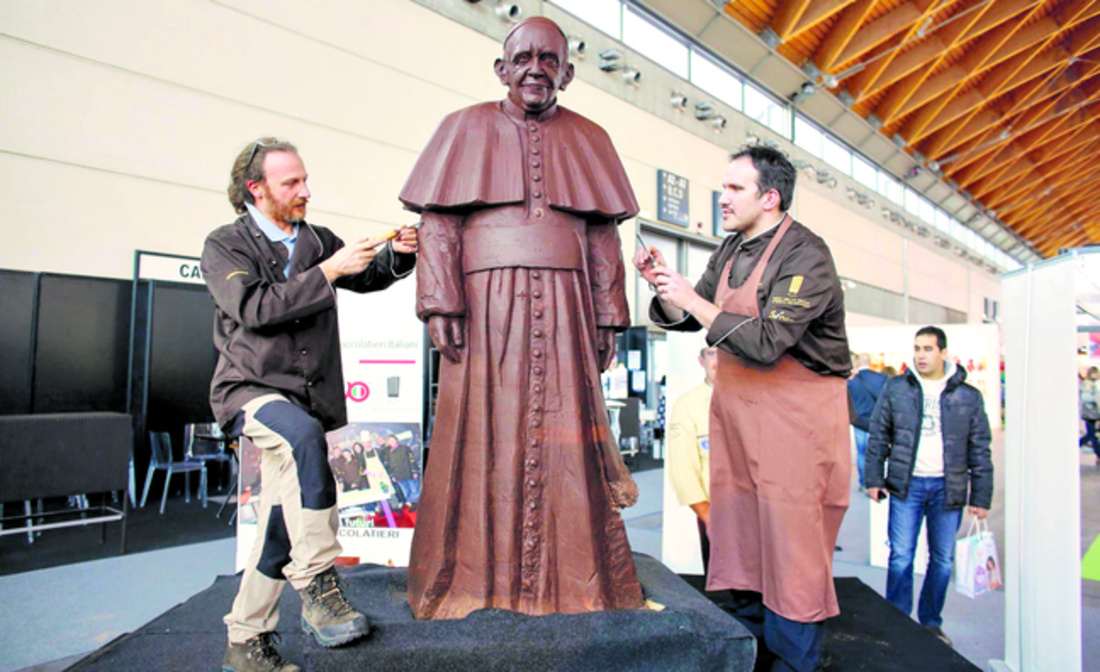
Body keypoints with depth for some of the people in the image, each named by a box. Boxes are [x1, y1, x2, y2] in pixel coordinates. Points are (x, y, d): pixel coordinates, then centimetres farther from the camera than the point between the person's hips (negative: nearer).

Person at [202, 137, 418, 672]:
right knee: (304, 435, -37)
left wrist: (397, 253, -5)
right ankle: (316, 586, -31)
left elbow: (368, 277, 16)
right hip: (250, 388, -5)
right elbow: (254, 308, -17)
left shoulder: (317, 240, 14)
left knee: (284, 520, 4)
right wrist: (327, 272, -20)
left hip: (308, 397, 5)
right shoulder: (225, 245, -1)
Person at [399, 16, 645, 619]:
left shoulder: (588, 139, 16)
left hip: (564, 309, 2)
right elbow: (438, 225, 3)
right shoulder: (465, 129, 11)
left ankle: (574, 580, 15)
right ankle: (473, 579, 15)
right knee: (482, 435, 1)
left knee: (564, 435, 2)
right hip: (486, 306, -1)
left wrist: (607, 319, 5)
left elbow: (603, 237, 12)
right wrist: (440, 304, -9)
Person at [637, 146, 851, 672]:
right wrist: (664, 286, -4)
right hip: (737, 409, 8)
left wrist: (693, 300, -22)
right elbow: (686, 320, 14)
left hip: (796, 414, -7)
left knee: (792, 535, -1)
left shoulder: (805, 255, -15)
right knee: (739, 529, 14)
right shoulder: (731, 250, 9)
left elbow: (766, 343, -26)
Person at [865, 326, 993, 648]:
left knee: (942, 559, 9)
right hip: (906, 485, -1)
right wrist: (874, 479, 1)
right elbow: (878, 436, 6)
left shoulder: (968, 396, 5)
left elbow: (980, 450, 7)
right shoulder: (895, 389, 3)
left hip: (947, 487, 1)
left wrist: (981, 496, 3)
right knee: (901, 557, 1)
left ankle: (931, 622, 25)